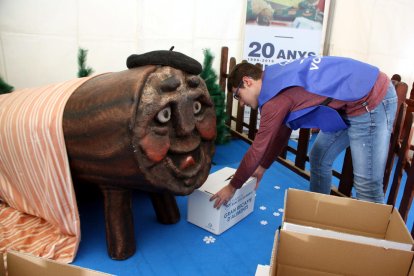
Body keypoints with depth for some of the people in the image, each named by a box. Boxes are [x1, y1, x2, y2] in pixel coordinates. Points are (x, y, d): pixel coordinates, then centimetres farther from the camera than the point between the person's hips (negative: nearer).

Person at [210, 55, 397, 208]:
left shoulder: (275, 96, -19)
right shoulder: (277, 81, 10)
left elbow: (258, 149, -13)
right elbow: (282, 132, 19)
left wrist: (232, 187, 0)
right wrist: (262, 168, 25)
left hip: (371, 101, -10)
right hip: (354, 101, 10)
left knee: (367, 186, -5)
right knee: (319, 158, 16)